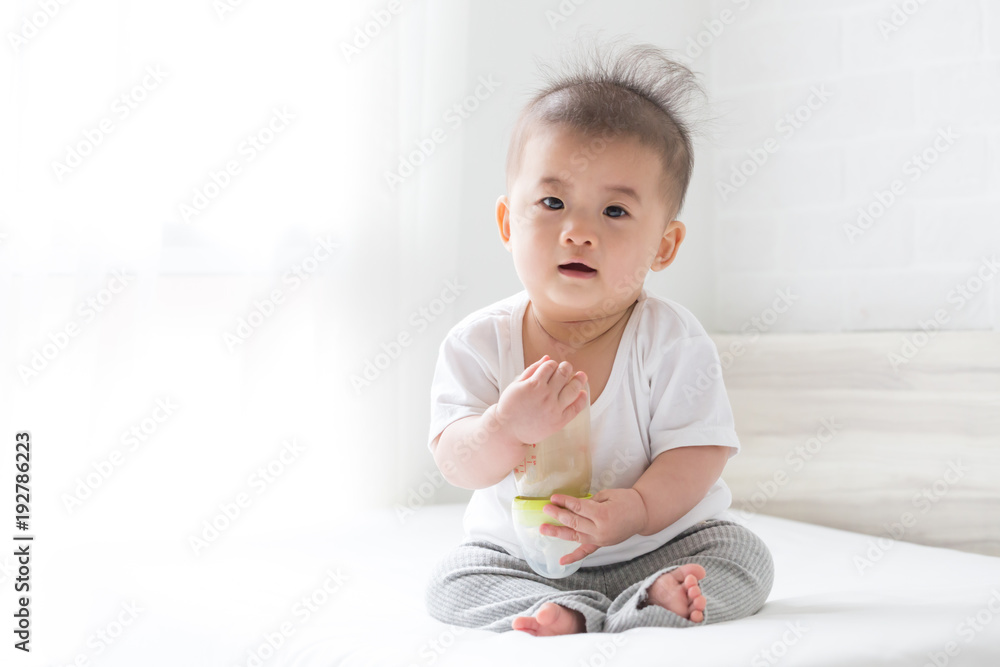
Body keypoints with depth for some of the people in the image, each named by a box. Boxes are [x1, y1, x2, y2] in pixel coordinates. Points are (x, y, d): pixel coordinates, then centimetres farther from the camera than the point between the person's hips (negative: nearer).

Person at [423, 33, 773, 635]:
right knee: (452, 582, -17)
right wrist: (508, 427, -37)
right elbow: (458, 465, -15)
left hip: (659, 541, -1)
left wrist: (638, 508, -35)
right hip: (521, 554, 2)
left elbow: (700, 451, -17)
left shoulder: (672, 339, -16)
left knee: (744, 557, -18)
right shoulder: (481, 342, -12)